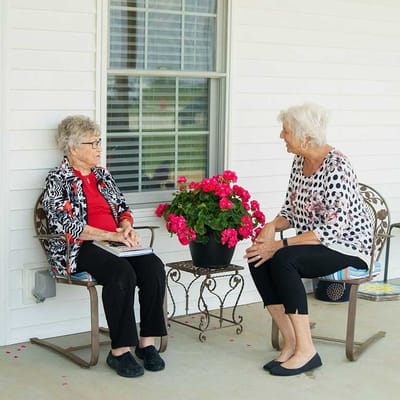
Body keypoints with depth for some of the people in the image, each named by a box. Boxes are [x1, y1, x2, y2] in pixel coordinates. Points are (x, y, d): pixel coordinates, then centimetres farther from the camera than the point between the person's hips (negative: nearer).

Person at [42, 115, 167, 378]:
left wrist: (126, 228, -3)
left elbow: (123, 208, 21)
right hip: (79, 249, -6)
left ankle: (147, 342, -19)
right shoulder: (58, 180, -1)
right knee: (122, 273, -35)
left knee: (154, 267, -23)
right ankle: (120, 351, -28)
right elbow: (64, 224, -13)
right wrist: (111, 235, -18)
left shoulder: (103, 175, 20)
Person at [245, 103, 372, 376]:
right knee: (258, 260, -17)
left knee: (283, 260, -32)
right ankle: (291, 342, -12)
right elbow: (291, 210, 12)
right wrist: (272, 226, -11)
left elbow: (333, 228, -26)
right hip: (314, 243, 8)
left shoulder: (336, 167, -21)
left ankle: (306, 350, -24)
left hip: (347, 246, -8)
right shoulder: (300, 162, 5)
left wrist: (280, 245, -27)